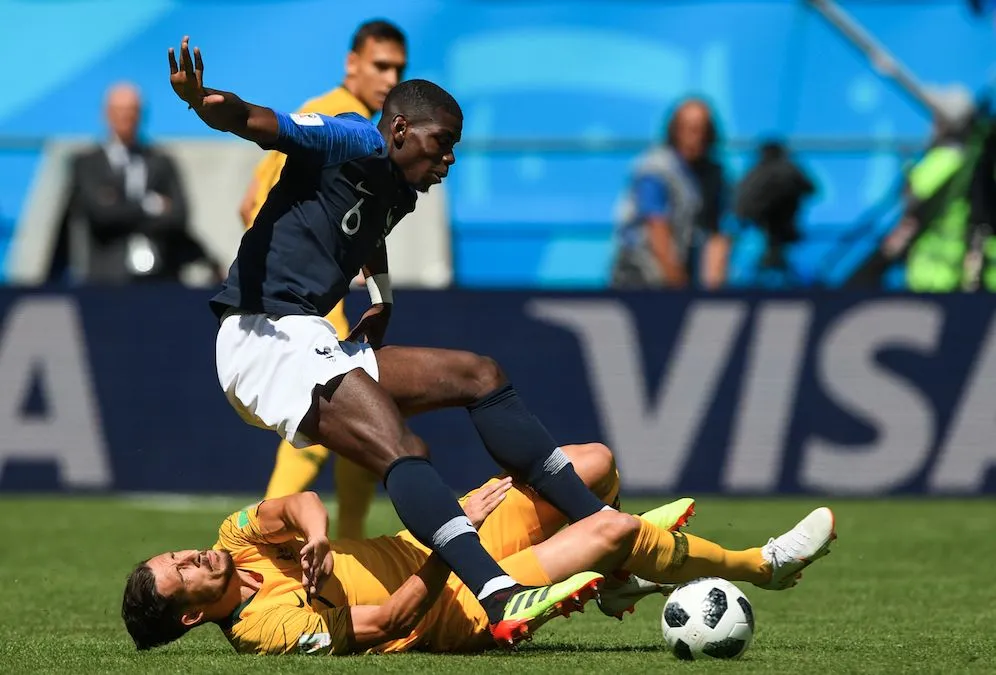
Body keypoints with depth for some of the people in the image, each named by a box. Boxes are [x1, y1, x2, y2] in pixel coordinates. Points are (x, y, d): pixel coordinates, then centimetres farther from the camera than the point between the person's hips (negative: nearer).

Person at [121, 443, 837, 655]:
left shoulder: (237, 542, 0)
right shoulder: (272, 625, -24)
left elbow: (294, 505, -15)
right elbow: (394, 620, -26)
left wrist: (312, 533, -37)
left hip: (433, 544, 9)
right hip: (467, 607, -9)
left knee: (594, 463, 5)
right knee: (613, 528, -19)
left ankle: (620, 578, 31)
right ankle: (765, 566, 3)